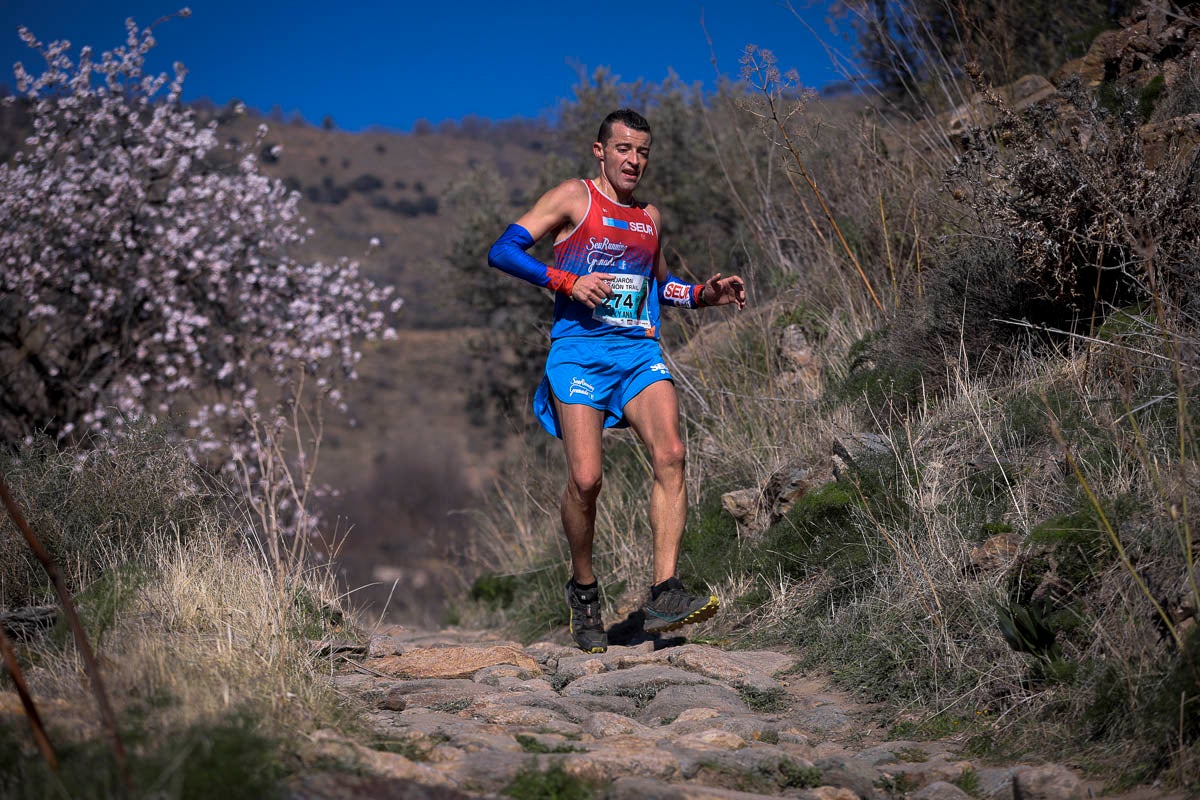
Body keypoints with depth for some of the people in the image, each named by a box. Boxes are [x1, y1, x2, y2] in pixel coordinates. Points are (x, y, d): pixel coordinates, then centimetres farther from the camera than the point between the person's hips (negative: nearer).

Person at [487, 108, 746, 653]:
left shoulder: (650, 219, 21)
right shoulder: (573, 198, 5)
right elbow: (502, 251, -4)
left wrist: (703, 295, 17)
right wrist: (566, 281, -15)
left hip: (640, 352, 4)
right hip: (580, 351, -4)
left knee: (670, 455, -19)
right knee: (585, 479, -13)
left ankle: (664, 594, -22)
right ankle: (583, 589, 11)